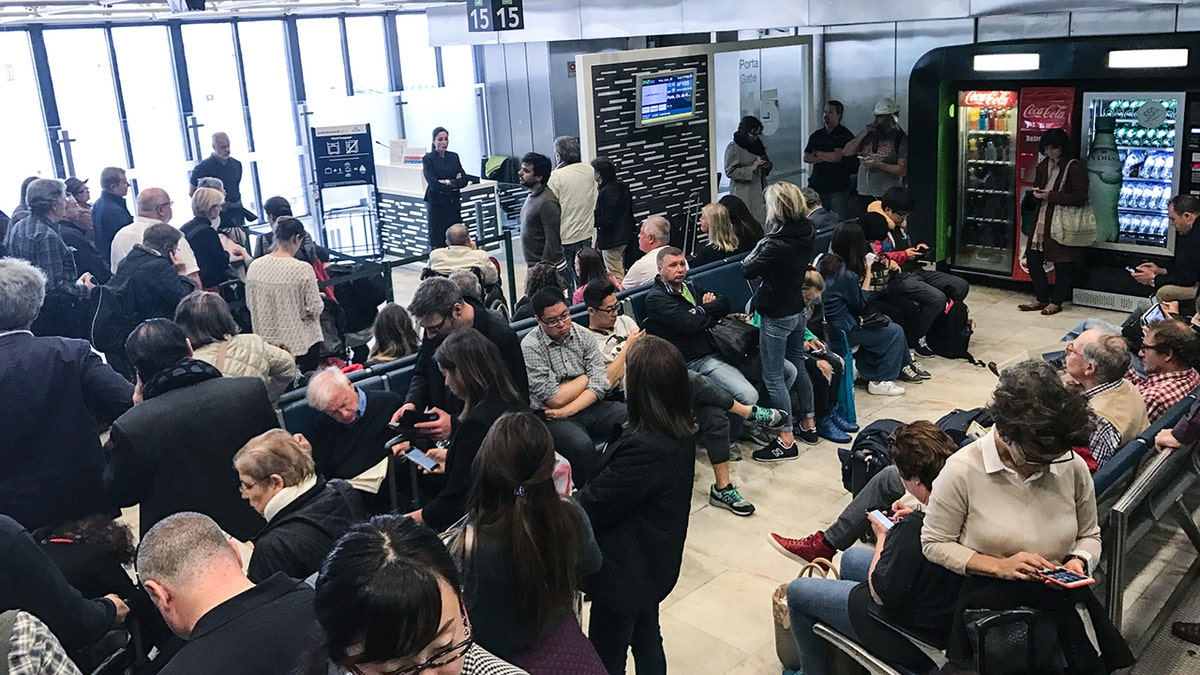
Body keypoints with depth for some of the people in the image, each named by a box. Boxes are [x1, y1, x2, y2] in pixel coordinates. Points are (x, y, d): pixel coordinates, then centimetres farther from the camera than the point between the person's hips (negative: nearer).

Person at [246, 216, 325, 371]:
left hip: (266, 340, 4)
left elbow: (250, 304, 6)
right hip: (300, 343, -4)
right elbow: (315, 308, -13)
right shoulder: (303, 269, -17)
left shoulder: (254, 266, -4)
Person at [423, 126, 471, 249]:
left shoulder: (454, 157, 10)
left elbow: (464, 180, 3)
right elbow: (434, 184, -14)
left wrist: (448, 182, -13)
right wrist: (455, 182, -6)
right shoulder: (428, 159, -4)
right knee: (436, 243, -2)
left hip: (454, 202, 4)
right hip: (437, 204, -4)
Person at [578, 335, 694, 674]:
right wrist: (583, 490, -6)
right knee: (646, 640, 27)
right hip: (654, 565, 9)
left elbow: (593, 505, -23)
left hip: (624, 573, -9)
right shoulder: (680, 434, -5)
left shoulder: (644, 446, -34)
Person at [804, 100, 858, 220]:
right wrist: (826, 157, -8)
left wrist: (817, 153, -4)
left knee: (839, 221, -6)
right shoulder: (817, 135, 14)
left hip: (838, 187, -4)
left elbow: (835, 157, -14)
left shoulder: (845, 135, -2)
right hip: (818, 185, 4)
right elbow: (806, 158, 5)